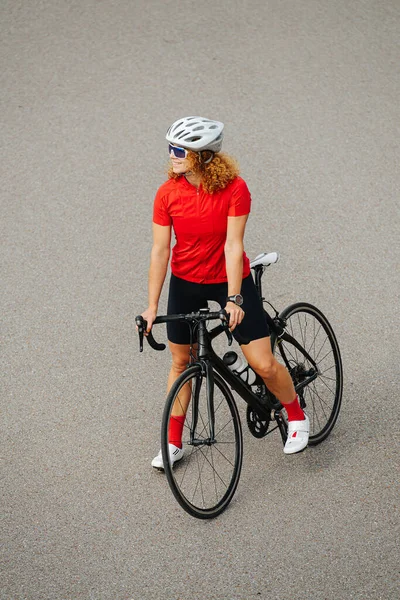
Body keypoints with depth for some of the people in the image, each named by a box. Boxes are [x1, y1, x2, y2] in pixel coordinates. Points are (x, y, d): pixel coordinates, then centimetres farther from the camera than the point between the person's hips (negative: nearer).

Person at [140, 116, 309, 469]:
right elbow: (160, 249, -12)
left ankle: (297, 417, 21)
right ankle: (174, 442, 25)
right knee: (181, 361, 10)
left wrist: (233, 299, -27)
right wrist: (152, 305, -15)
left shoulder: (234, 189, -20)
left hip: (230, 279, -2)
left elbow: (233, 245, -22)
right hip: (186, 282, 2)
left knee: (262, 364, -6)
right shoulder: (168, 193, -14)